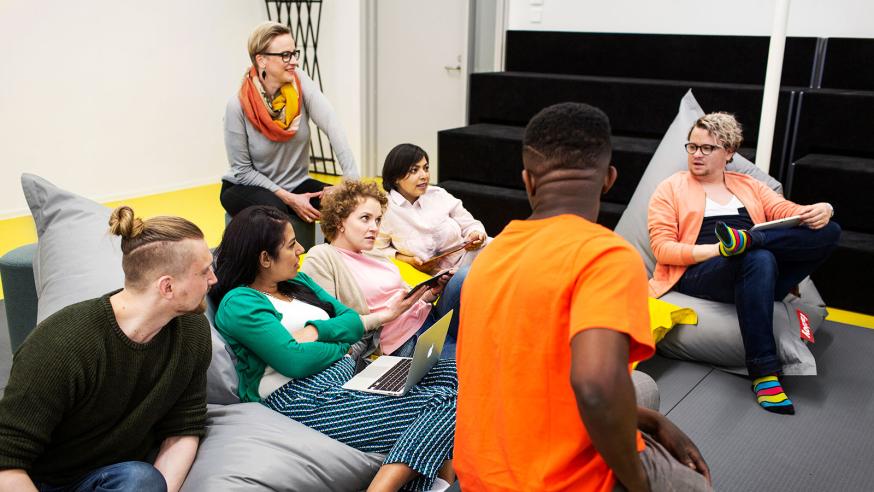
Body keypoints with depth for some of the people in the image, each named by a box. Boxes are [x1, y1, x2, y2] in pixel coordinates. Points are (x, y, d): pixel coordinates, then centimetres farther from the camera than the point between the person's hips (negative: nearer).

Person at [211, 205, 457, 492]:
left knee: (451, 371, -8)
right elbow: (295, 361, -18)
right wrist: (341, 345, 0)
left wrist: (316, 330, -8)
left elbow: (354, 322, 13)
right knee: (441, 404, -21)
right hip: (303, 396, -9)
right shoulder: (239, 303, -7)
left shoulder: (299, 281, 20)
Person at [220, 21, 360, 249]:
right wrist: (288, 199, -21)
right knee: (276, 211, -35)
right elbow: (242, 170, -13)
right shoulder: (238, 106, -20)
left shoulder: (300, 83, -13)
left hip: (296, 185, 4)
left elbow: (332, 126, -26)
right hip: (247, 189, -3)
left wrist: (354, 181, -38)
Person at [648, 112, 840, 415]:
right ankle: (763, 371, -37)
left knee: (828, 231, -15)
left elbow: (788, 211, 12)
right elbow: (662, 248, 0)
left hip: (763, 277, 4)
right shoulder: (672, 188, 12)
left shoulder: (749, 186, 25)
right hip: (698, 274, -4)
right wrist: (715, 250, -15)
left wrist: (820, 211, -13)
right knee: (759, 259, -38)